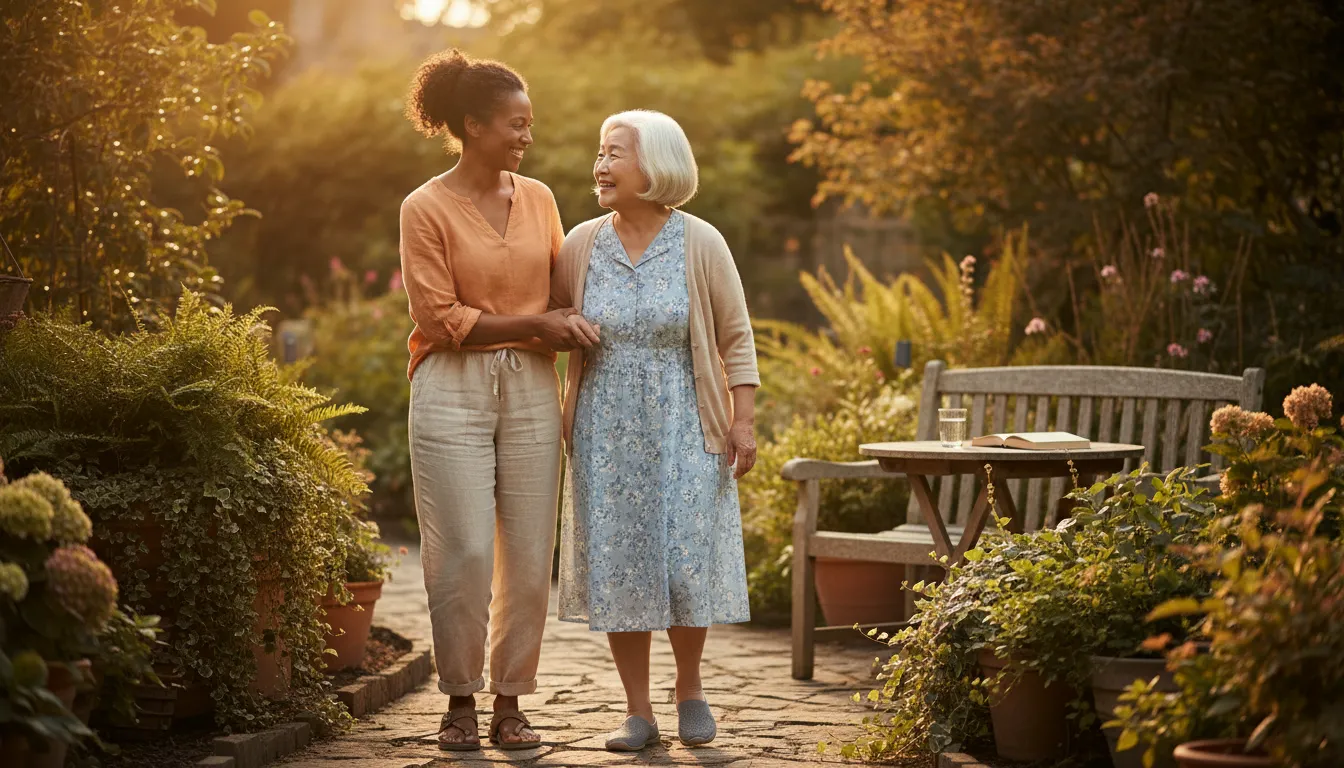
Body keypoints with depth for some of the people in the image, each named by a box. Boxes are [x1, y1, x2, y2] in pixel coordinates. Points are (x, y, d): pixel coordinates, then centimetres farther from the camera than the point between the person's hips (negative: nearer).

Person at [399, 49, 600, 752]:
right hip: (454, 391, -4)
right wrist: (537, 324, -12)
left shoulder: (537, 199, 11)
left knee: (529, 554, 2)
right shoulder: (426, 208, -4)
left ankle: (510, 704, 12)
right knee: (463, 554, -5)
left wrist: (574, 326, 3)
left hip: (530, 389, 4)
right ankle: (459, 700, 10)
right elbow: (439, 317, -9)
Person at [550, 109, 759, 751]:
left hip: (683, 429, -2)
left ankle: (689, 685, 24)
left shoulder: (700, 245, -6)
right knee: (616, 566, 2)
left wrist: (744, 420, -8)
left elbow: (736, 337, -2)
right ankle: (638, 711, 12)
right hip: (606, 432, 2)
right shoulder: (582, 245, 1)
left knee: (686, 561, -1)